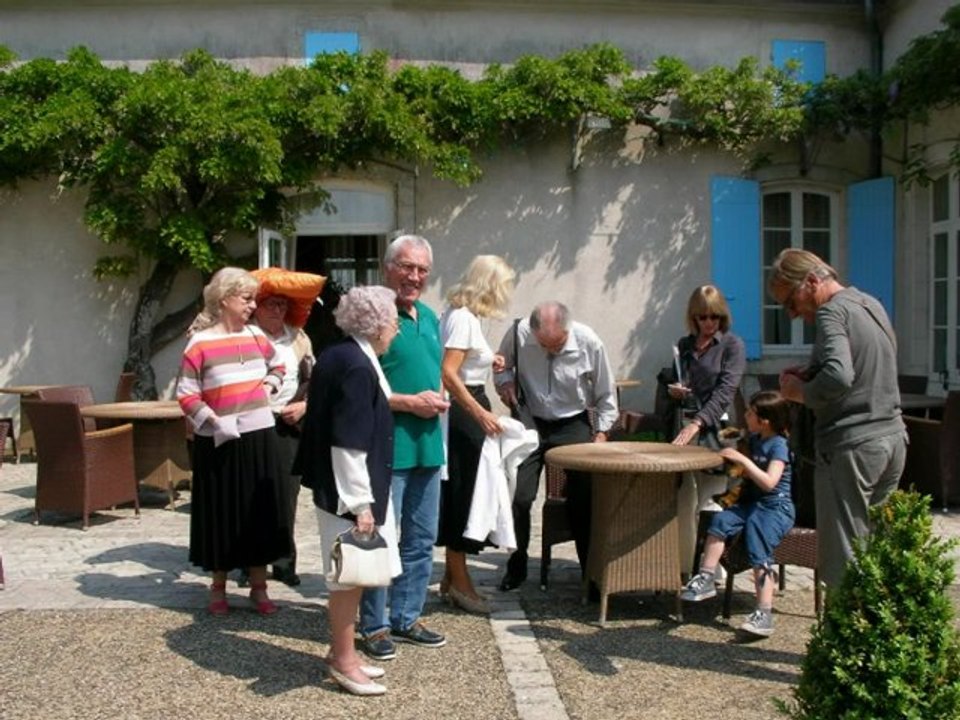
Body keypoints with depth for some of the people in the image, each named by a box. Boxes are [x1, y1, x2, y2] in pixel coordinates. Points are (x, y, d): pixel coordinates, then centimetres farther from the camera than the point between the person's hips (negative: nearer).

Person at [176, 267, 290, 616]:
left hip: (259, 438, 4)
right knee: (222, 514, 6)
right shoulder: (200, 343, -9)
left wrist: (269, 386, 9)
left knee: (261, 513, 9)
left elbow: (278, 365, 26)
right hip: (219, 442, -4)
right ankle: (219, 587, 23)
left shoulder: (256, 336, 6)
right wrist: (213, 421, -20)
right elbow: (186, 394, -10)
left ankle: (258, 587, 22)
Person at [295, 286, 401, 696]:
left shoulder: (341, 357, 9)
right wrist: (361, 503, -21)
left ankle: (341, 652, 29)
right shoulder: (356, 366, -21)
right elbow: (349, 443, -24)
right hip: (349, 490, -10)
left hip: (345, 485, 10)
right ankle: (344, 661, 15)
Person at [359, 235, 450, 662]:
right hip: (387, 445, -8)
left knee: (422, 539, 15)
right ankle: (374, 626, 14)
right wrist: (410, 403, -16)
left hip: (427, 443, 8)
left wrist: (438, 398, 5)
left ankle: (406, 617, 28)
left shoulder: (429, 317, 13)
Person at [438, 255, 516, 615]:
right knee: (461, 493, -1)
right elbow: (448, 374, -25)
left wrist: (487, 362, 13)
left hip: (466, 412, 10)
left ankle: (452, 576, 25)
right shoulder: (464, 318, -17)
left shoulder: (461, 314, 13)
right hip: (463, 413, -10)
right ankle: (459, 582, 10)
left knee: (461, 493, 15)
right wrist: (480, 413, -27)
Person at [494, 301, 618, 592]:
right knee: (519, 496, -3)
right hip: (531, 423, 1)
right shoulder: (519, 334, -18)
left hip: (573, 425, -1)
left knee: (582, 500, -1)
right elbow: (502, 365, 5)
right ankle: (516, 566, 17)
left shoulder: (589, 342, -17)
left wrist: (601, 431, -5)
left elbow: (605, 394, -3)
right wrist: (505, 381, -15)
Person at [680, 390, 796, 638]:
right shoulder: (754, 439, 14)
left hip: (775, 507, -7)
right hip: (750, 503, 7)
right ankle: (706, 578, -20)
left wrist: (742, 459, -22)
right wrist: (732, 445, 15)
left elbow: (769, 482, -23)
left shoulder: (778, 445, -11)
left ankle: (764, 614, -26)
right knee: (721, 520, -20)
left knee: (759, 553, -23)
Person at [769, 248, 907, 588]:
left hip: (852, 445, -9)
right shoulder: (872, 305, 15)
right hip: (893, 437, 9)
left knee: (844, 556, -3)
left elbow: (838, 377, -29)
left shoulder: (832, 311, -13)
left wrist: (801, 392, -12)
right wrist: (810, 374, 11)